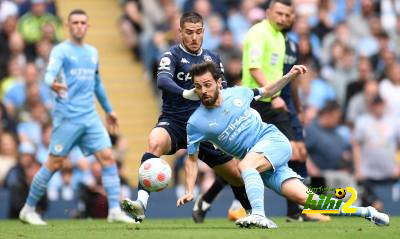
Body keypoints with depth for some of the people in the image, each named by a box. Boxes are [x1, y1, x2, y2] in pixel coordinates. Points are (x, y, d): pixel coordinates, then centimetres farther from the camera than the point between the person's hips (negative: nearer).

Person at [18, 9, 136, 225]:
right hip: (67, 116, -6)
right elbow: (50, 73, -21)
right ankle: (28, 209, 9)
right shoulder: (61, 51, -3)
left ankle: (115, 211, -6)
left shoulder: (92, 52, 17)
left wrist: (108, 110, 33)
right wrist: (53, 84, -44)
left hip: (90, 117, 6)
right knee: (54, 163, -3)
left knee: (107, 157, -6)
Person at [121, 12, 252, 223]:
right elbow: (162, 80, -27)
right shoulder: (173, 55, -7)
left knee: (236, 175, 6)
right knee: (155, 142, -38)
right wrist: (186, 93, -46)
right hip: (174, 123, -5)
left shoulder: (213, 59, 10)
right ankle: (141, 204, -47)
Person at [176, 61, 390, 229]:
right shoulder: (196, 122, -3)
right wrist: (189, 192, -8)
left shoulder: (236, 94, 2)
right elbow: (192, 159, 4)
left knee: (244, 165, -34)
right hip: (256, 161, 0)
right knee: (305, 199, -12)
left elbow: (266, 92, 20)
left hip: (273, 139, 0)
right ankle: (365, 213, -4)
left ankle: (259, 215, -49)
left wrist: (289, 77, 6)